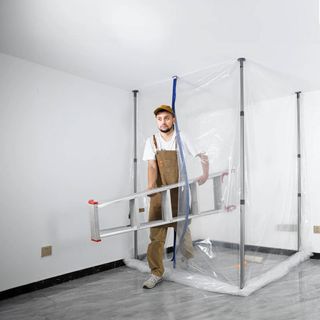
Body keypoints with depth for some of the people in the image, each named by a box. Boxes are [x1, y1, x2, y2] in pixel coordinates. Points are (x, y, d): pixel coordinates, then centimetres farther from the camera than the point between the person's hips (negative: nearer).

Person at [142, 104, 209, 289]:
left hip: (179, 191, -1)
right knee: (156, 232, -2)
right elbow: (152, 166, -9)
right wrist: (151, 186, -25)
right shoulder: (152, 141, 1)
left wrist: (205, 176, -2)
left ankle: (190, 261, 40)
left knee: (182, 227, 11)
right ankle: (157, 273, 8)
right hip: (160, 192, 1)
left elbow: (202, 156, 6)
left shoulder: (182, 139, -2)